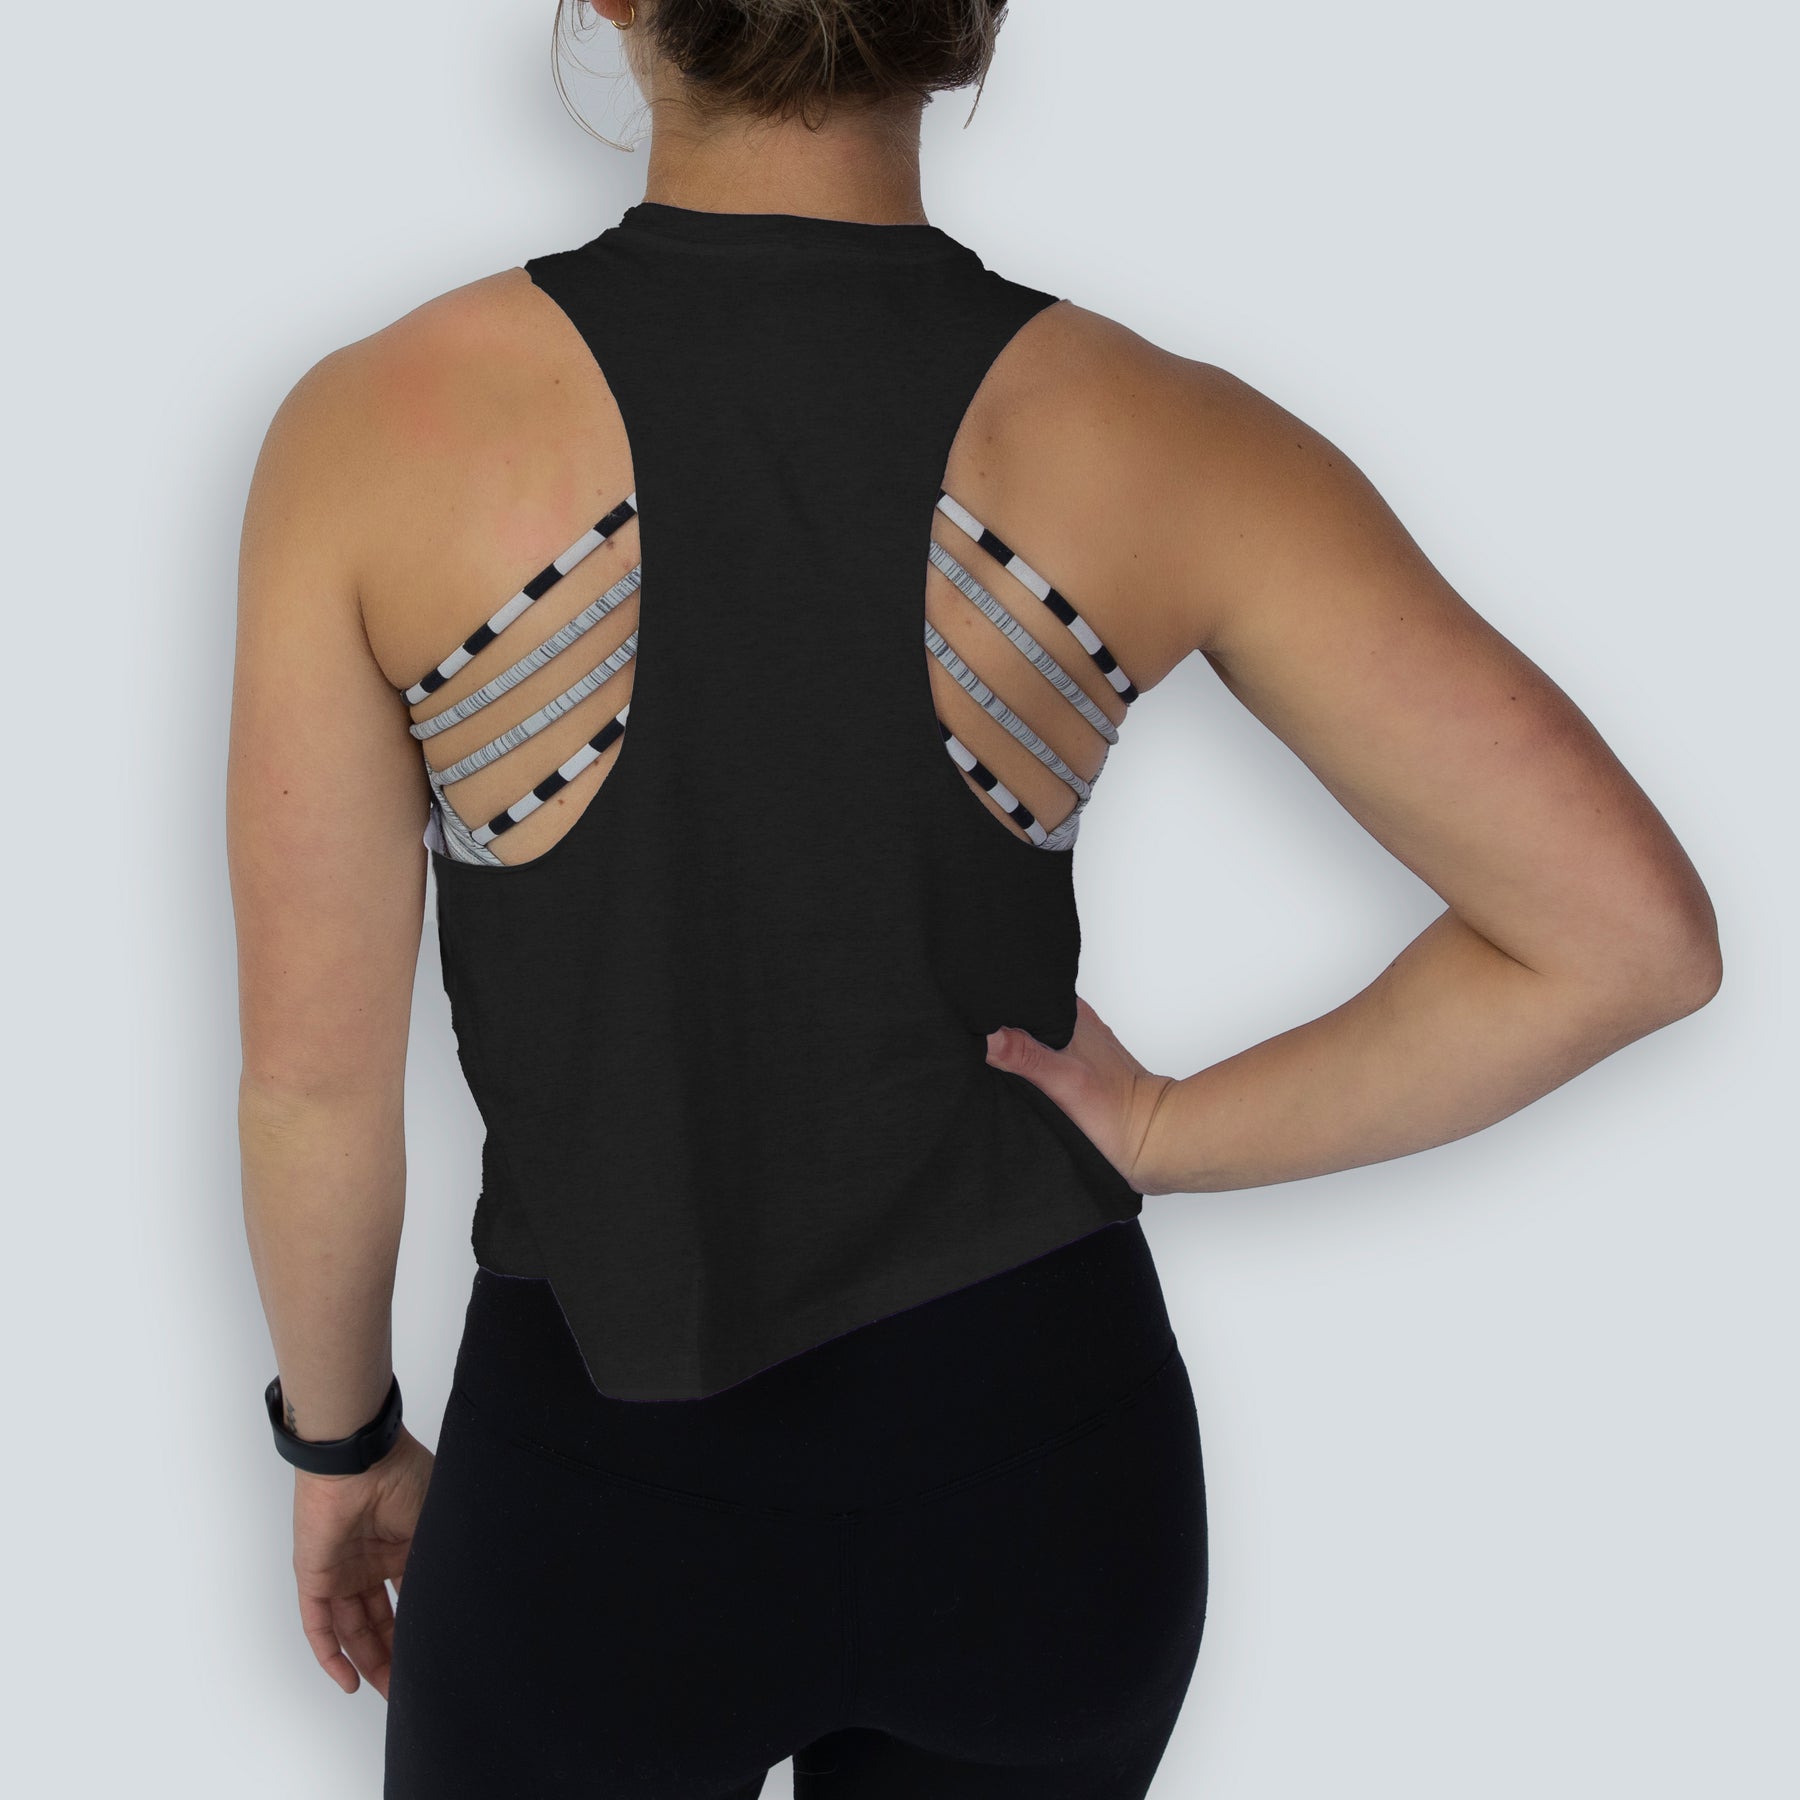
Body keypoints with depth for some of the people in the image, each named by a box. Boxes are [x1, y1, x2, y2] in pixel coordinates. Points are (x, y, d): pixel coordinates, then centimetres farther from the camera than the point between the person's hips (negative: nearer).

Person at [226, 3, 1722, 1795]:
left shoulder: (377, 426, -17)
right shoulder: (1154, 439, -14)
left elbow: (312, 1070, -9)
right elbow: (1634, 932, -15)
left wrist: (341, 1441, 8)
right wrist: (1174, 1137, -5)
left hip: (607, 1485, -1)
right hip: (1046, 1464, 2)